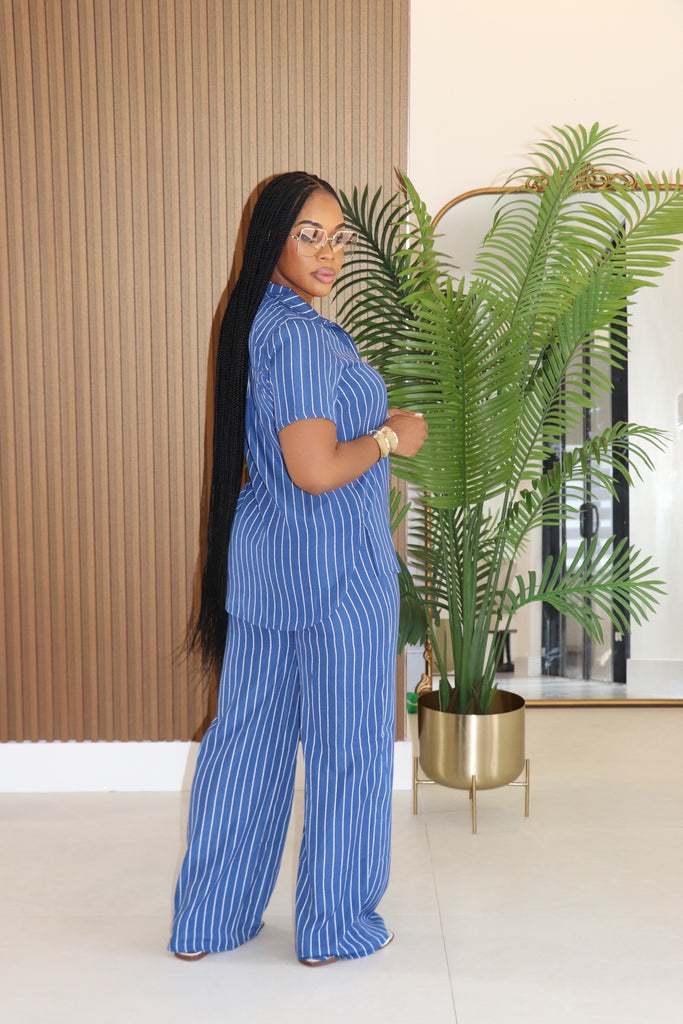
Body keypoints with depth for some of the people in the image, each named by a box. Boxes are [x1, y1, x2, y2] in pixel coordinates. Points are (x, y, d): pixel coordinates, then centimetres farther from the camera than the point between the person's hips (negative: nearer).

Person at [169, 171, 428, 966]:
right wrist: (391, 437, -9)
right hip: (333, 567, -9)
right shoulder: (300, 333, -19)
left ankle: (207, 921, 30)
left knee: (248, 732, 16)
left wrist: (368, 422, 18)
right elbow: (316, 471, -25)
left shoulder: (257, 320, 11)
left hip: (261, 556, 9)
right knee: (345, 743, 8)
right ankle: (335, 928, 26)